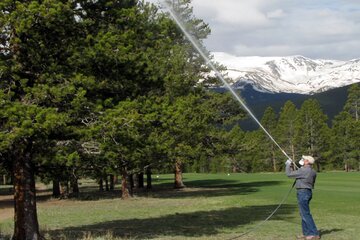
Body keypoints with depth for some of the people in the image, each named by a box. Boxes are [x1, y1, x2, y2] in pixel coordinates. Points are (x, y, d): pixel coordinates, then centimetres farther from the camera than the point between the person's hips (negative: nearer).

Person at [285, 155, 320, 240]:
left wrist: (288, 165, 4)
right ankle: (306, 233, 19)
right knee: (304, 214, 15)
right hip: (307, 192, 10)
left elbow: (289, 174, -12)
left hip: (303, 192, -10)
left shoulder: (304, 170, -18)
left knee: (305, 214, -8)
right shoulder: (312, 171, 11)